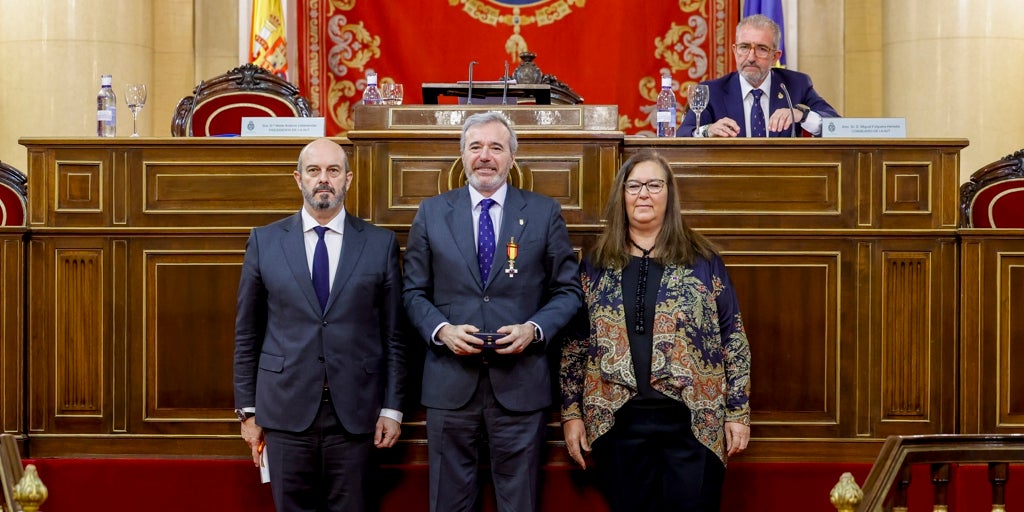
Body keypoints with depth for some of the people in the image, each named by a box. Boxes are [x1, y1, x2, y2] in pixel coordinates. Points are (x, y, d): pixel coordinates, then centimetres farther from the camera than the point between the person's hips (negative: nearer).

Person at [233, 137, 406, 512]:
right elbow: (247, 334, 6)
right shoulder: (264, 241, 4)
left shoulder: (381, 243, 3)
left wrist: (392, 407, 1)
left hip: (354, 411, 0)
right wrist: (247, 409, 4)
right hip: (286, 407, 0)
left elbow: (393, 334, 4)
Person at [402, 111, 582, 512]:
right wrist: (441, 329, -11)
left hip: (520, 383, -1)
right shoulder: (431, 213, 7)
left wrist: (534, 329, -12)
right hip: (449, 382, 1)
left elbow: (568, 290, 5)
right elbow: (414, 291, 8)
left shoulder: (545, 213, 4)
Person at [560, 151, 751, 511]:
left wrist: (738, 411, -2)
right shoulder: (596, 265, 7)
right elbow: (574, 343, 9)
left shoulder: (702, 260, 2)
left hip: (693, 422, -1)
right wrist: (571, 411, 4)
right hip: (618, 422, 2)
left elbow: (733, 337, 2)